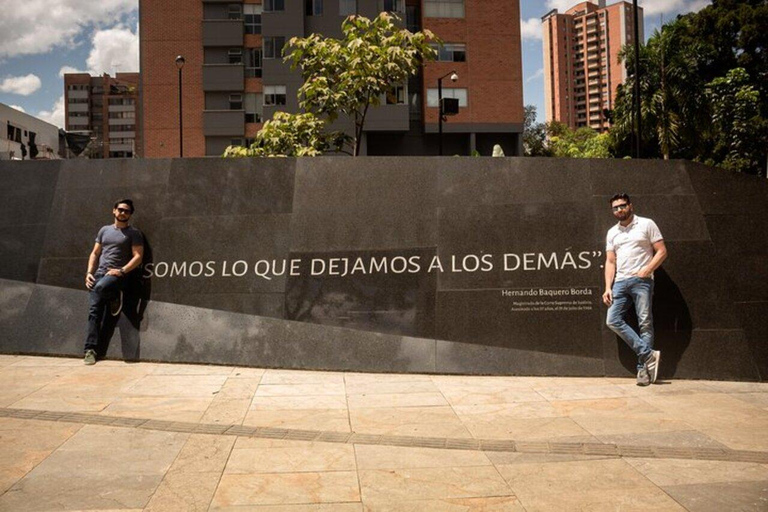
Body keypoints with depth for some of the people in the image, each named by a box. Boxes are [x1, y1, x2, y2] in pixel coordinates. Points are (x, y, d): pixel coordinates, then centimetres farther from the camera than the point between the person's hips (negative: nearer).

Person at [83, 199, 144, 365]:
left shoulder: (134, 233, 4)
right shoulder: (104, 230, 18)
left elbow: (138, 256, -5)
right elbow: (95, 253, 19)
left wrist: (122, 271, -18)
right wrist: (89, 272, 4)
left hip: (117, 275, -5)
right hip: (99, 273, 5)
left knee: (100, 288, -37)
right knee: (94, 311, -6)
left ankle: (114, 297, -2)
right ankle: (91, 349, -7)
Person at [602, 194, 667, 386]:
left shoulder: (646, 225, 4)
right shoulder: (612, 233, 17)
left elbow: (662, 251, 0)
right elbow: (610, 262, 14)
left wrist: (648, 269, -14)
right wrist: (608, 287, 3)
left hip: (641, 281, -4)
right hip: (620, 282, 5)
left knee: (645, 323, -5)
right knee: (613, 320, -10)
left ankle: (643, 367, 1)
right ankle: (648, 354, -7)